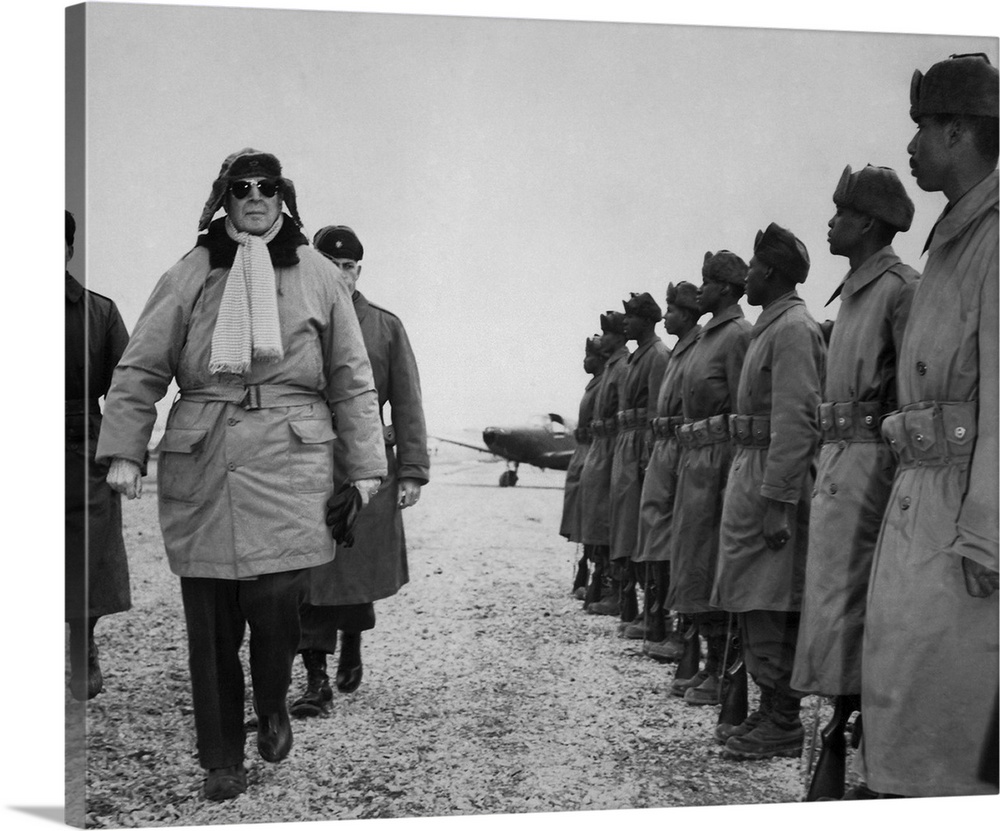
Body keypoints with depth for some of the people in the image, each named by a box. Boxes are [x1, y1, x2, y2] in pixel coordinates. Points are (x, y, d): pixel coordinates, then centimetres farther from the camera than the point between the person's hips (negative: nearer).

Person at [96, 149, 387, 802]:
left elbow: (352, 380, 10)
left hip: (291, 462, -1)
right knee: (210, 619, 4)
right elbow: (140, 370, 6)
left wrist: (365, 466, 7)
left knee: (277, 598, -14)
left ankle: (273, 706, 19)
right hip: (201, 466, 1)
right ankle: (223, 760, 19)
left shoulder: (319, 277, 9)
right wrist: (123, 451, -4)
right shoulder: (189, 276, 7)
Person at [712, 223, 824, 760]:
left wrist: (777, 502, -24)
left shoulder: (793, 328, -13)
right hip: (750, 471, 10)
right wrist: (758, 490, 16)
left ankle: (784, 726, 1)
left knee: (771, 607, -6)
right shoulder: (770, 327, 17)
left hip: (775, 476, -10)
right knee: (755, 602, 12)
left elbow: (796, 420, -20)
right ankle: (769, 710, 20)